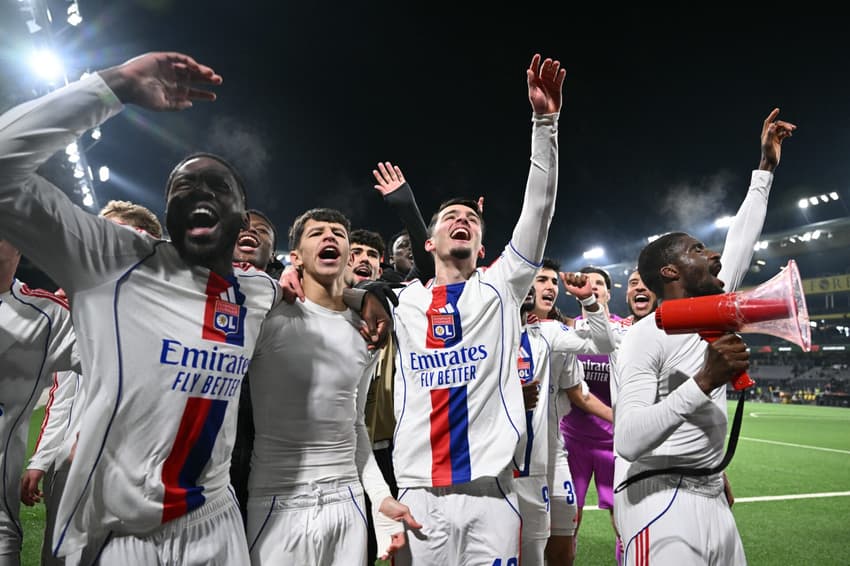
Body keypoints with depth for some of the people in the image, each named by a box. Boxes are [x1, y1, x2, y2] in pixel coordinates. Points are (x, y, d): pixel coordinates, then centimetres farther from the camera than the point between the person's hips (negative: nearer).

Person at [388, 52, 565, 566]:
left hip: (491, 494, 0)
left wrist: (546, 121, -9)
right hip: (419, 495, 1)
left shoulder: (501, 288, 5)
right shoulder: (401, 303, 7)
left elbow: (539, 208, -3)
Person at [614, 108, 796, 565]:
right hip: (662, 507, -8)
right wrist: (706, 381, -29)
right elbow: (627, 441, -25)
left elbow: (741, 243, 19)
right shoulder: (645, 338, -16)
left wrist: (766, 168, 23)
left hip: (713, 501, 8)